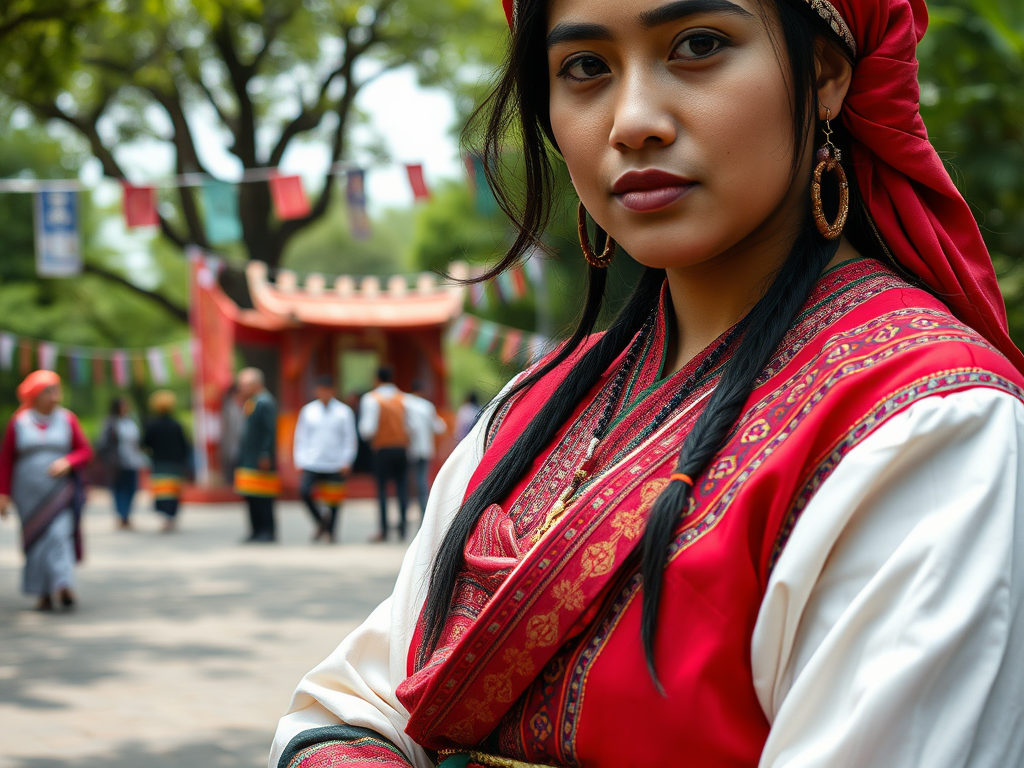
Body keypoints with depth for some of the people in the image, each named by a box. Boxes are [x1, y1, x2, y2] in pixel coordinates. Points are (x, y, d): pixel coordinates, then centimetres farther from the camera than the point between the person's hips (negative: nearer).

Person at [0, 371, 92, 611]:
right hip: (29, 493, 1)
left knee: (59, 534, -17)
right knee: (36, 542, 0)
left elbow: (85, 451, 5)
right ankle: (43, 595, 6)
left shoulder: (67, 419, 2)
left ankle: (63, 586, -24)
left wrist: (67, 462, -15)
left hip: (60, 491, -1)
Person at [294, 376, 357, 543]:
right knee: (304, 491, -16)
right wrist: (300, 460, 3)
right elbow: (301, 437, 11)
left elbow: (349, 438, 4)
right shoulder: (308, 410, 7)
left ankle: (330, 533, 20)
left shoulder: (344, 412, 2)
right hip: (312, 464, 1)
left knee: (333, 500, 3)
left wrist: (346, 461, -4)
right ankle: (321, 521, 8)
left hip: (336, 465, -1)